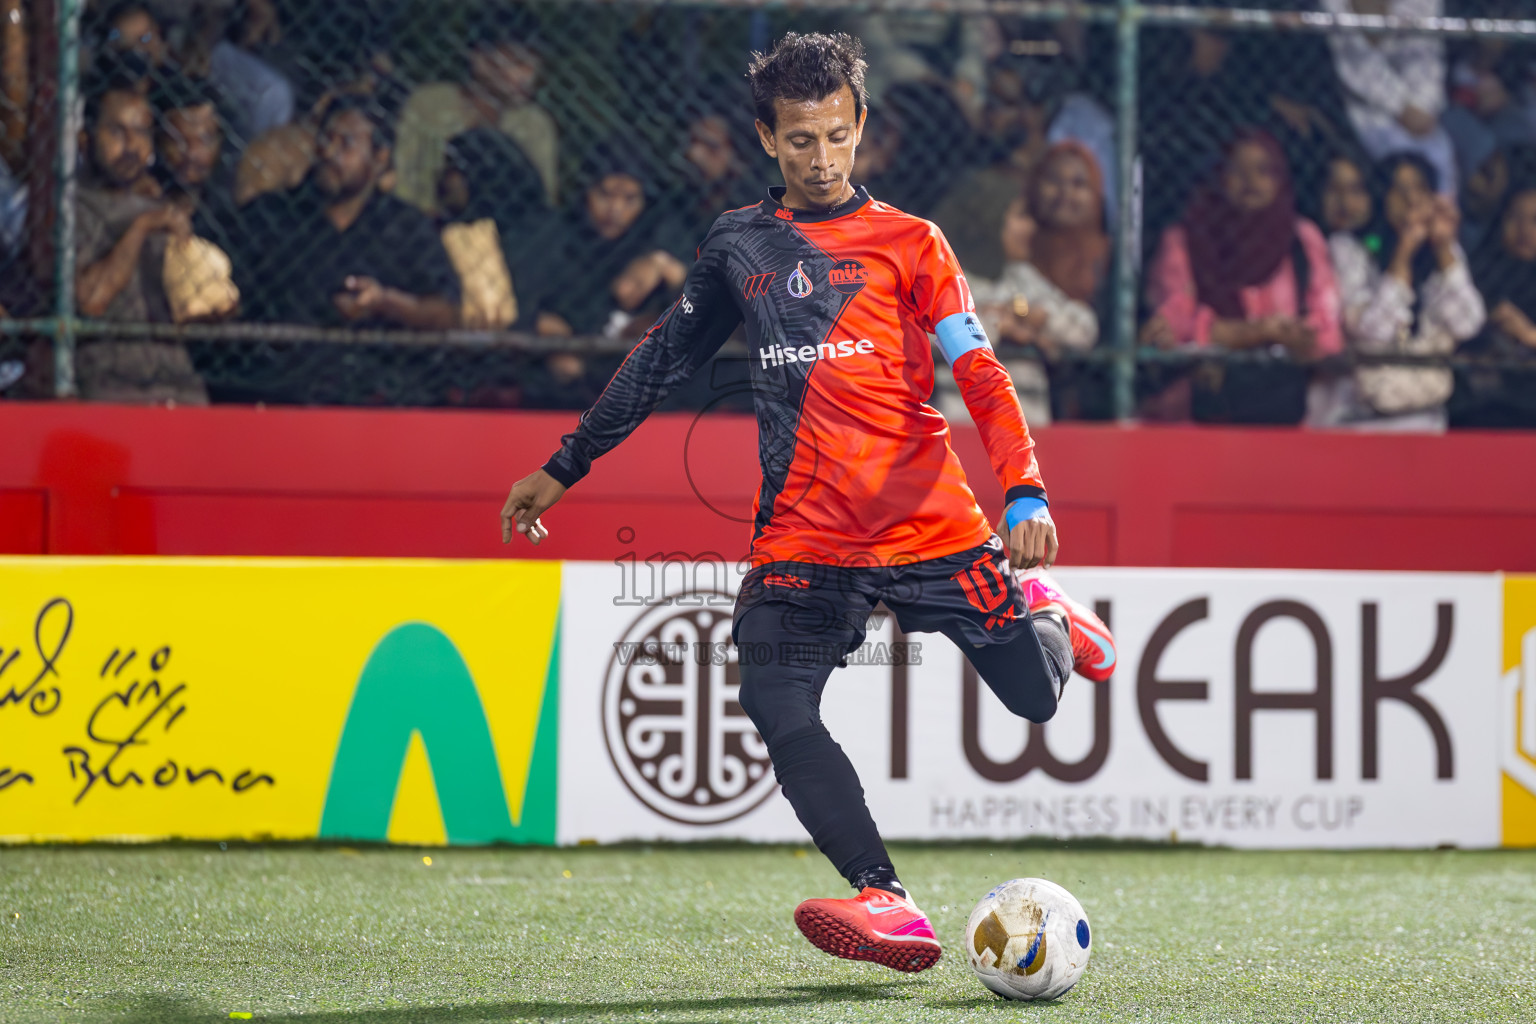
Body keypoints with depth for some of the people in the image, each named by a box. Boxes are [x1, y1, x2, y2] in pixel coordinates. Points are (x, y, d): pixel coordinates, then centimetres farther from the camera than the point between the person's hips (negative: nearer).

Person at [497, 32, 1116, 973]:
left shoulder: (909, 244, 3)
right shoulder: (740, 247, 13)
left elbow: (981, 374, -5)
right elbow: (663, 361, 24)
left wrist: (1026, 494, -20)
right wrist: (564, 469, 26)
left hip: (931, 524, -2)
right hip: (802, 534, 2)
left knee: (1034, 696, -2)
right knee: (777, 706, -21)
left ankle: (1039, 611, 34)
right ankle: (885, 904, -25)